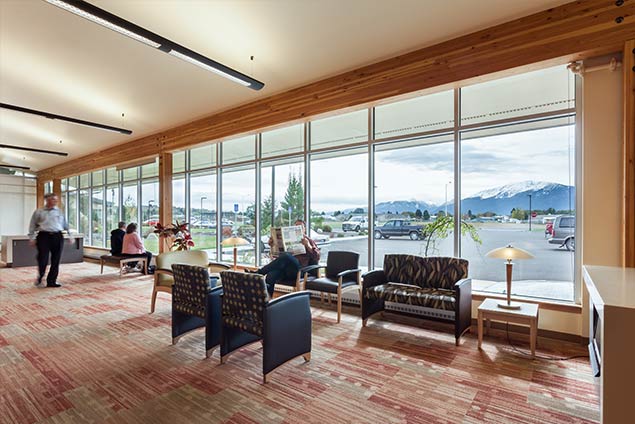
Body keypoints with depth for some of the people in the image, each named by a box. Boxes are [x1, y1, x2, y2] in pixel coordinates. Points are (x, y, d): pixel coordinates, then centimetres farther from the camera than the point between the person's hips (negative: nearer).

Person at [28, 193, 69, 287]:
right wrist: (32, 238, 3)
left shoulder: (59, 212, 14)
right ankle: (40, 278, 21)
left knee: (56, 260, 3)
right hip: (44, 236, -2)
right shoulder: (39, 212, 7)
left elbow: (65, 225, 17)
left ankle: (52, 281, 13)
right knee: (43, 259, -5)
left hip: (57, 237, 2)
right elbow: (32, 226, 9)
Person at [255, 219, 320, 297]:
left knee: (286, 256, -35)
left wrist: (307, 245, -10)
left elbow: (317, 257, 5)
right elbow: (277, 254, 31)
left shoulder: (309, 241, 20)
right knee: (272, 274, -33)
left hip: (299, 270, -3)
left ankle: (258, 273, -36)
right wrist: (272, 245, 11)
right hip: (284, 270, 4)